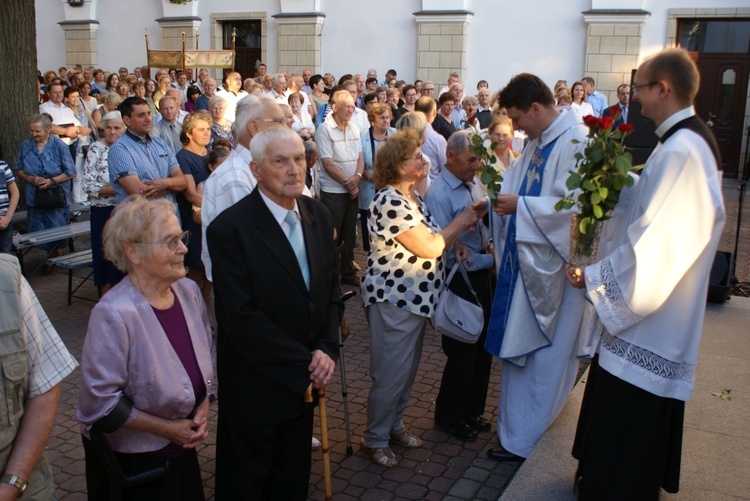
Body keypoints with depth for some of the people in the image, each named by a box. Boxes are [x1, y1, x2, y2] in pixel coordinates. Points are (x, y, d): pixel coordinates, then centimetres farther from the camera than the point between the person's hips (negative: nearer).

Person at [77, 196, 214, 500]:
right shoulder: (115, 313, -27)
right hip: (128, 457, -6)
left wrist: (203, 406, -5)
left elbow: (205, 350, 8)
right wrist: (166, 428, -15)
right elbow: (99, 400, -24)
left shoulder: (188, 291, -8)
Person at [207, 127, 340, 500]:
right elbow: (241, 318, -22)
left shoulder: (318, 215, 1)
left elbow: (331, 290, 7)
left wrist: (327, 349, -7)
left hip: (304, 381, 6)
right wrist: (304, 365, -18)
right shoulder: (229, 228, -19)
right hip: (255, 385, -5)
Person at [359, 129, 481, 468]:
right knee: (390, 374, 3)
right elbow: (428, 248, -23)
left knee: (407, 371, 20)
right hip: (393, 300, -10)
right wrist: (460, 223, -12)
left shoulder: (414, 198, 9)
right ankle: (374, 440, 20)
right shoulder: (390, 202, -21)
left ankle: (394, 427, 37)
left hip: (415, 299, 10)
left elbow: (433, 244, 9)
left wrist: (461, 226, -4)